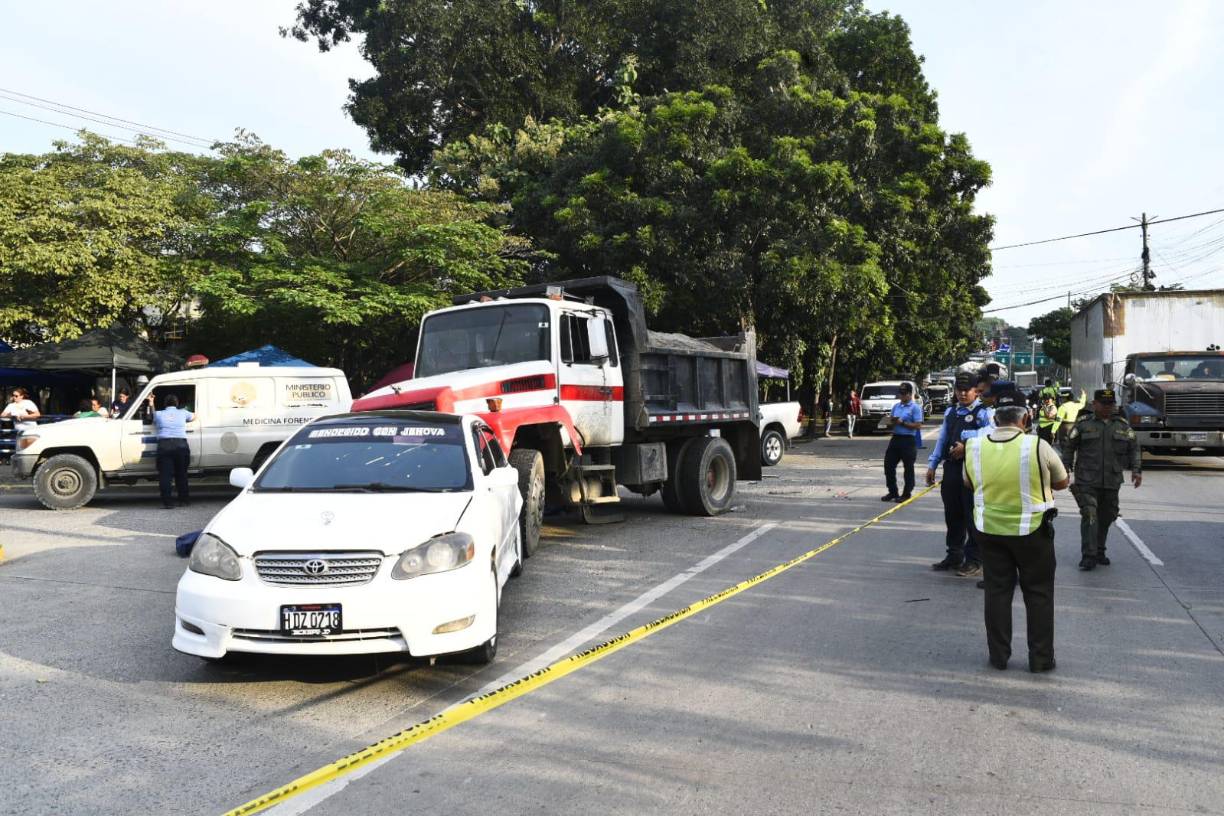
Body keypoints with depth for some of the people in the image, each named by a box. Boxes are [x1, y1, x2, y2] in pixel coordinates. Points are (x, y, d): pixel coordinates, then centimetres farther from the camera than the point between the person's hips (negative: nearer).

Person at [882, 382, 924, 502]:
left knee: (908, 468, 3)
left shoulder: (915, 408, -5)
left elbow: (918, 425, -13)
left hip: (908, 440, -7)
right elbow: (890, 422, 21)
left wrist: (902, 423, -18)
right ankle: (892, 492, 17)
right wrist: (892, 422, -2)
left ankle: (906, 494, 11)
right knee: (888, 465, 6)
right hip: (895, 438, 7)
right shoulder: (896, 406, 16)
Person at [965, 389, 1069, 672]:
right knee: (1038, 594, 11)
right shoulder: (1037, 446, -17)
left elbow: (970, 484, 9)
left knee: (997, 591, 13)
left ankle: (998, 655, 19)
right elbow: (1062, 482, -1)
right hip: (1032, 531, -3)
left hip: (989, 529, 3)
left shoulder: (974, 446, -7)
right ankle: (1040, 658, 18)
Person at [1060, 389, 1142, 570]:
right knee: (1090, 516, -13)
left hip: (1112, 482, 4)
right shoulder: (1083, 424, 3)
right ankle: (1088, 556, -12)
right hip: (1087, 481, -4)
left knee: (1106, 517, 11)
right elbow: (1069, 447, 6)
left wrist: (1136, 470, -1)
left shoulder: (1122, 425, 11)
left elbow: (1134, 448, 13)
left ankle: (1099, 552, 25)